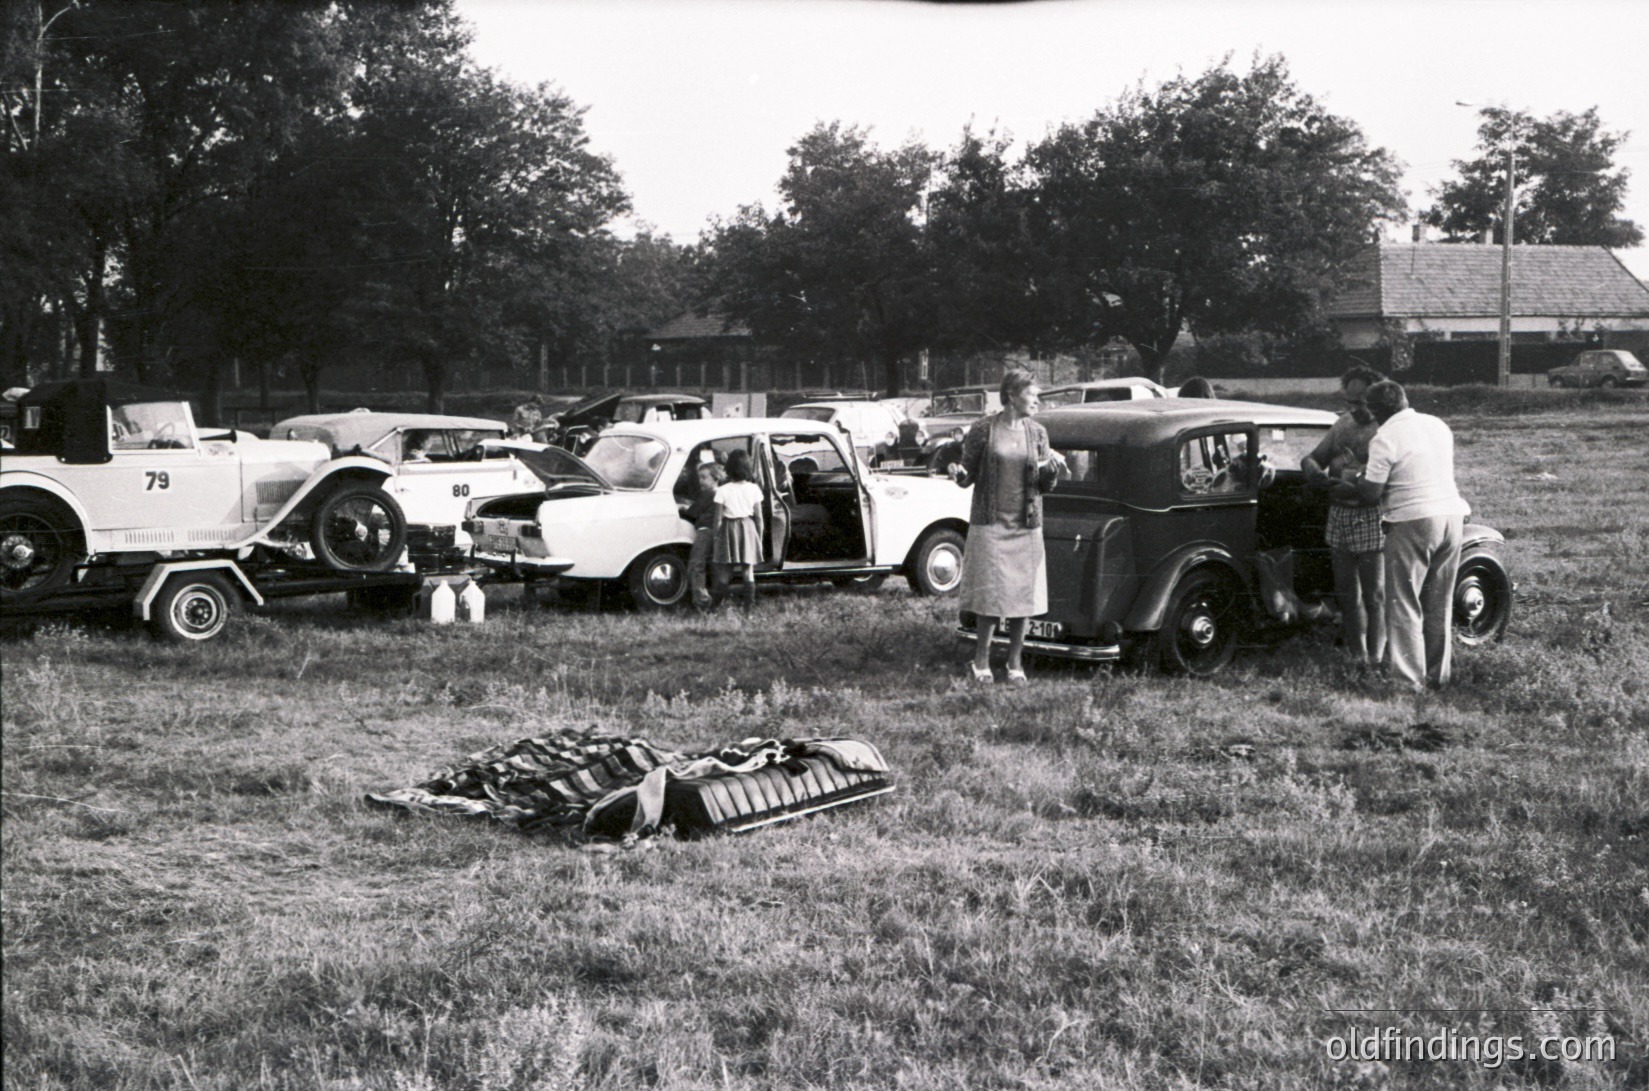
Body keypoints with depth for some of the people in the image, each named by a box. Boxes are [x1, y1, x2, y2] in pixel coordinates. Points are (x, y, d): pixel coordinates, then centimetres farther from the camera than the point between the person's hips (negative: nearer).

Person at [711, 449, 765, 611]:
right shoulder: (754, 489, -5)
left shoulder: (722, 491, -10)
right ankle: (749, 604, 6)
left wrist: (714, 535, 4)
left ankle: (718, 603, 8)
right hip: (748, 528, 2)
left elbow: (717, 518, -8)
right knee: (748, 570, 7)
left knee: (723, 570, 5)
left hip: (728, 529, -2)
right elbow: (758, 516, 0)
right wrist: (759, 536, 11)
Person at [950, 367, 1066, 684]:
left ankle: (1015, 663, 16)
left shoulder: (1037, 432, 7)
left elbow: (1045, 486, 9)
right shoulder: (983, 429, -3)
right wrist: (959, 474, -19)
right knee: (990, 594, -4)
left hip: (1026, 526, 4)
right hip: (989, 524, -3)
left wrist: (1053, 470, -11)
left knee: (1022, 596, 5)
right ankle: (981, 661, 11)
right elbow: (969, 476, 3)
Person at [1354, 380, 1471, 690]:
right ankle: (1438, 674, 22)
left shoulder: (1385, 438, -11)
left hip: (1413, 522, -7)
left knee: (1405, 606, 0)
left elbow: (1370, 494, -11)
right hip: (1452, 514, 7)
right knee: (1440, 605, 15)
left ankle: (1410, 679, -3)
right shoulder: (1439, 426, 12)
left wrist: (1357, 476, 10)